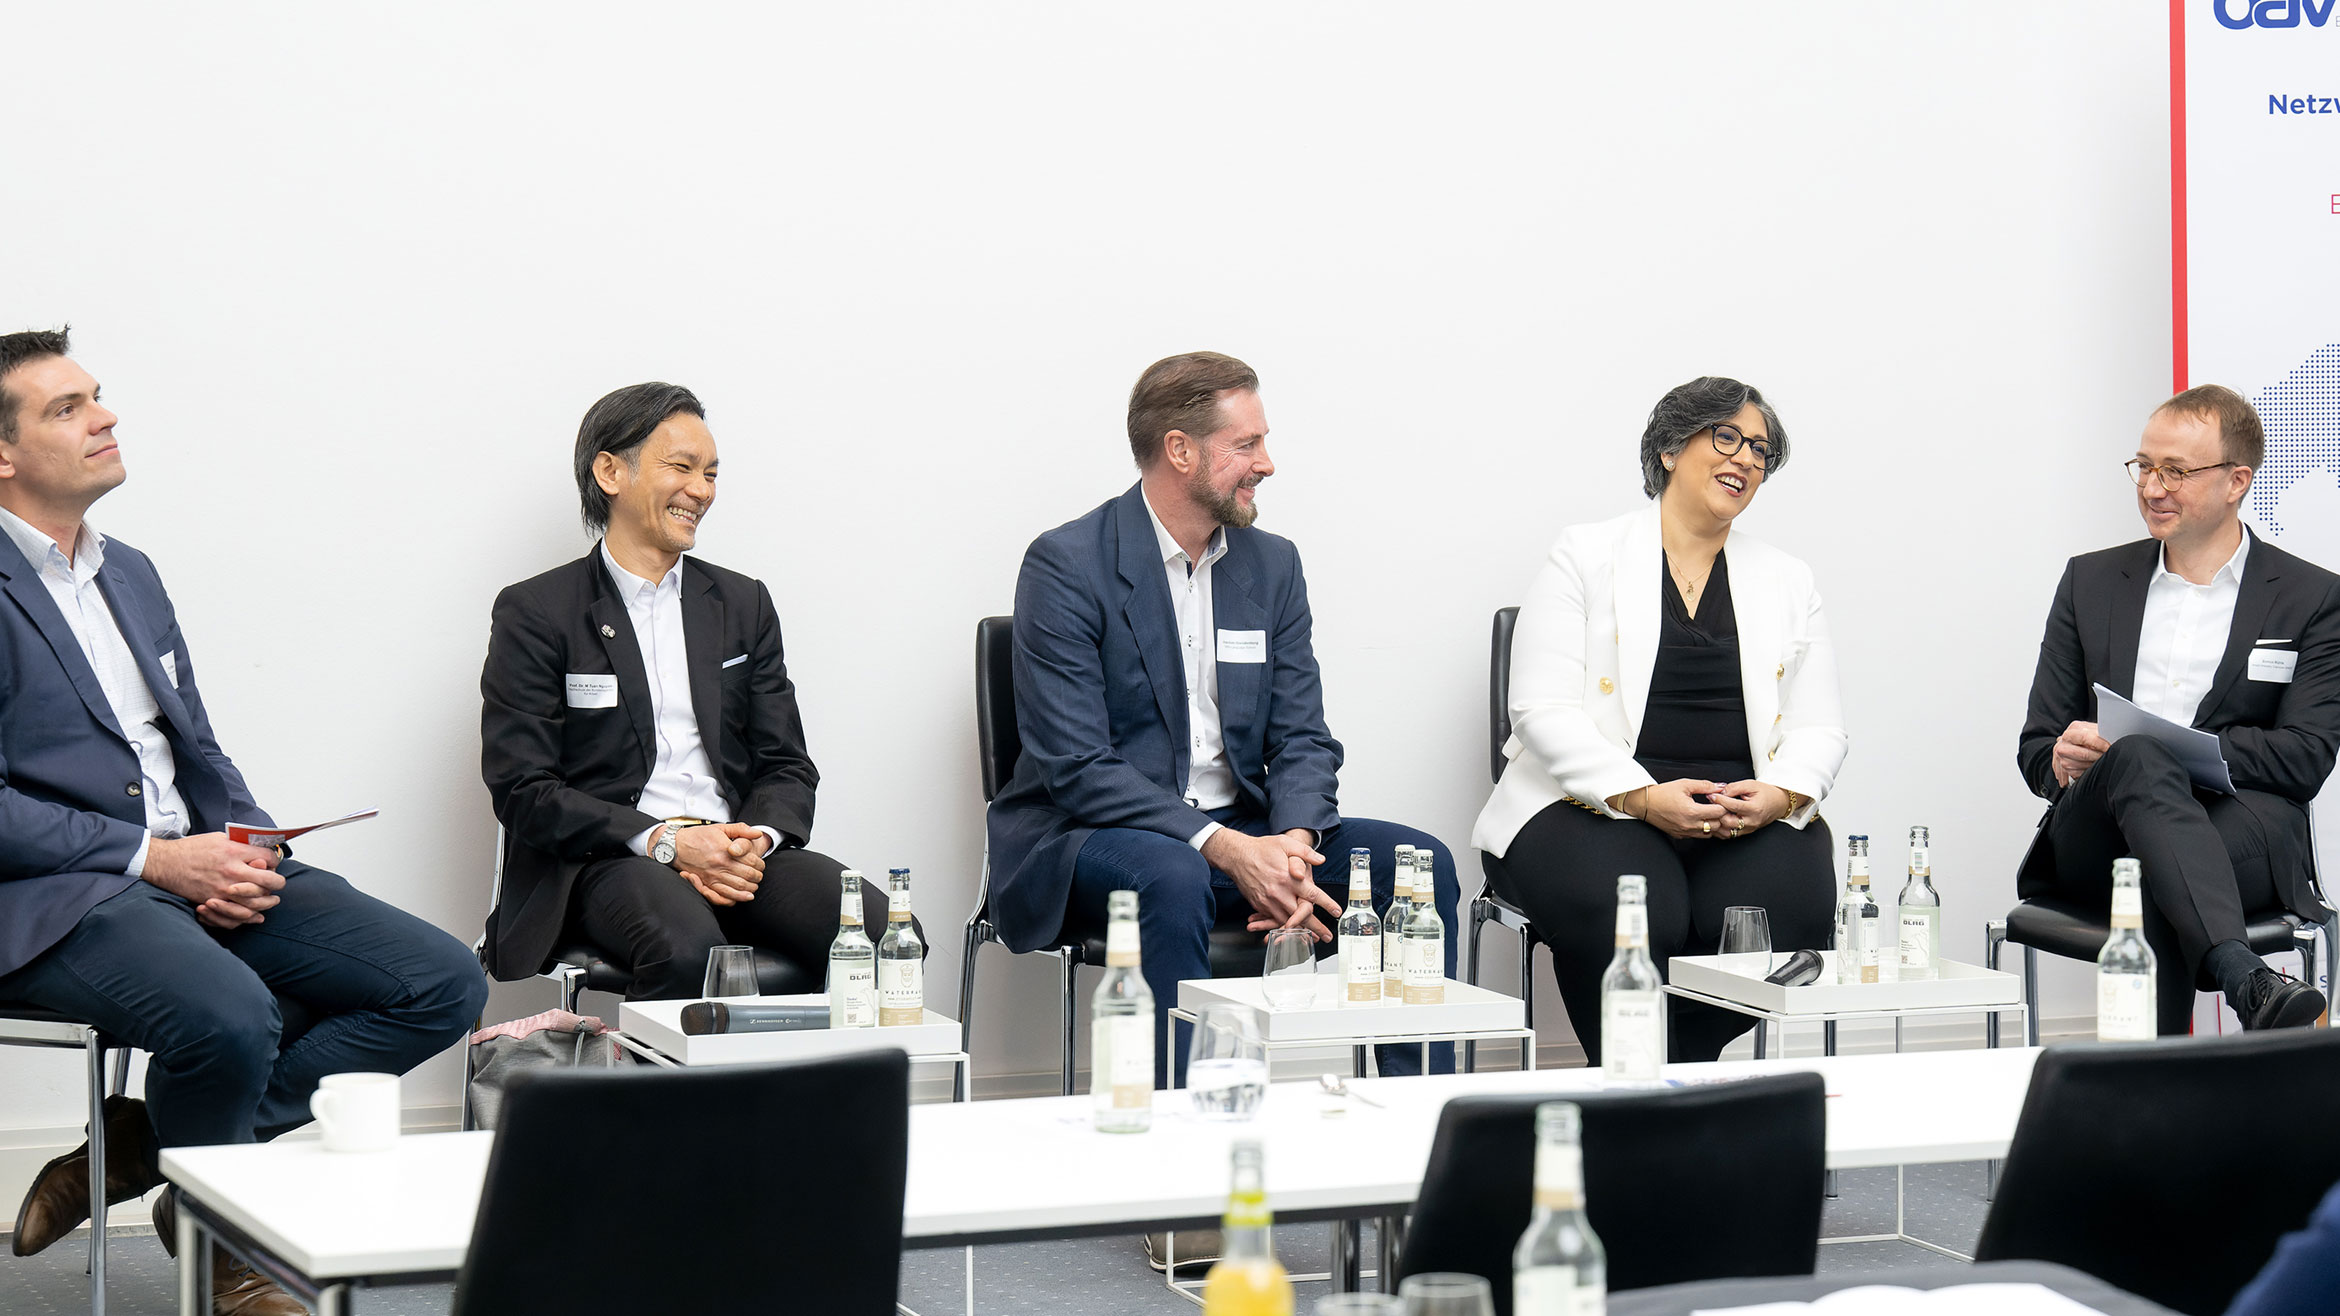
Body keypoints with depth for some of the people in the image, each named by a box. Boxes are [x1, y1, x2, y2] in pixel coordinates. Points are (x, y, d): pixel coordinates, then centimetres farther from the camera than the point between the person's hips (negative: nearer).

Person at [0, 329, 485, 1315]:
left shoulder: (129, 574, 19)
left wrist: (247, 853, 1)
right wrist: (155, 859, -17)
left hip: (196, 868, 8)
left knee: (443, 983, -7)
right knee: (229, 1015, -38)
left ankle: (135, 1148, -5)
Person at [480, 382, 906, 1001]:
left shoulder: (743, 603, 18)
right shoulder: (535, 613, 4)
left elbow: (787, 765, 16)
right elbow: (523, 791, -4)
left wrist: (757, 839, -9)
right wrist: (666, 840, -16)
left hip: (738, 855, 4)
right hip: (604, 860, -4)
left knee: (881, 928, -25)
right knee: (686, 947, -38)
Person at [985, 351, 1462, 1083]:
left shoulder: (1272, 564, 9)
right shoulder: (1067, 566, -10)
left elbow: (1302, 739, 7)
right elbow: (1075, 766, -18)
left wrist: (1294, 841, -17)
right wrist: (1226, 850, -27)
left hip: (1240, 833, 6)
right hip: (1088, 835, -6)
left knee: (1419, 863, -14)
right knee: (1174, 879, -39)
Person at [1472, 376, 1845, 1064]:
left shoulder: (1788, 582, 19)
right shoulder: (1584, 558, 6)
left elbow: (1819, 729, 13)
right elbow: (1545, 711, -4)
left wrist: (1781, 794, -11)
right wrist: (1644, 798, -19)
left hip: (1751, 818, 3)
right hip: (1595, 808, -3)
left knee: (1789, 904, -29)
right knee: (1631, 912, -35)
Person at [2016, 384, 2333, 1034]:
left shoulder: (2312, 599, 12)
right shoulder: (2090, 581, 21)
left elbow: (2305, 758, -1)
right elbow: (2038, 750, 20)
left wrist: (2158, 746, -13)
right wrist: (2064, 763, -9)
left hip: (2245, 842, -1)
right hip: (2093, 846, 1)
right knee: (2139, 760, -37)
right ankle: (2245, 979, -56)